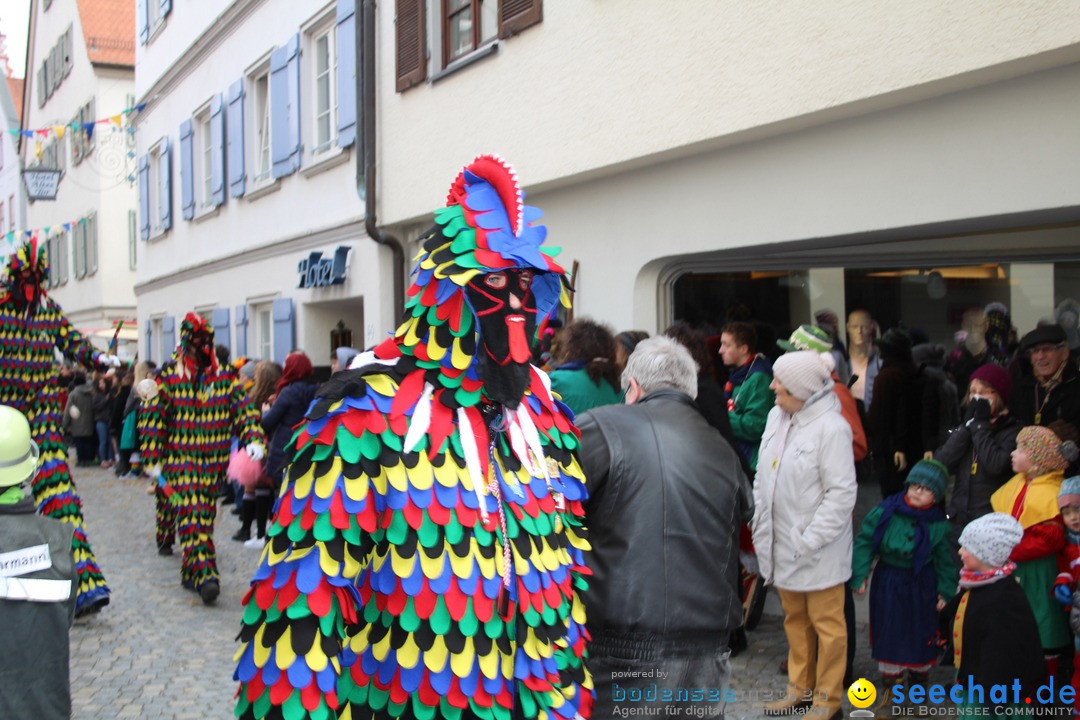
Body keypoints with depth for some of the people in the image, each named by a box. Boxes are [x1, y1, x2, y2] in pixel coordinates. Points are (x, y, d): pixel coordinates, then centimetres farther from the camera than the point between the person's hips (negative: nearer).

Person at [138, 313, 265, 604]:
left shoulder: (225, 378, 6)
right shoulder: (167, 376, -1)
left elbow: (243, 409, 3)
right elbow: (151, 416, -1)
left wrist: (253, 439, -14)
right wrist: (153, 459, -5)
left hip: (212, 463, 3)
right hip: (178, 458, -3)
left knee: (204, 513, 7)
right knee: (190, 511, -15)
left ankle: (193, 569, 22)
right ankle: (203, 573, -20)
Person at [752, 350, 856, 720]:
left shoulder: (831, 427, -17)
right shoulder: (776, 417, 5)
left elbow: (841, 493, -18)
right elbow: (763, 476, 14)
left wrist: (810, 541, -17)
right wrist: (761, 524, 8)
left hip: (819, 549, -7)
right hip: (782, 543, 7)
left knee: (827, 623, 7)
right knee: (795, 619, 18)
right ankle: (800, 688, 33)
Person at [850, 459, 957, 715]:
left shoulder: (939, 524, -9)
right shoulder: (884, 512, -12)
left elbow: (945, 560, 2)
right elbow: (864, 542, -8)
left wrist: (945, 591, 1)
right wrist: (859, 576, -10)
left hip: (921, 587, 1)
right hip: (887, 584, 0)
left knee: (920, 638, 12)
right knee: (888, 635, 8)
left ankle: (919, 689, 35)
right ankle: (889, 689, 24)